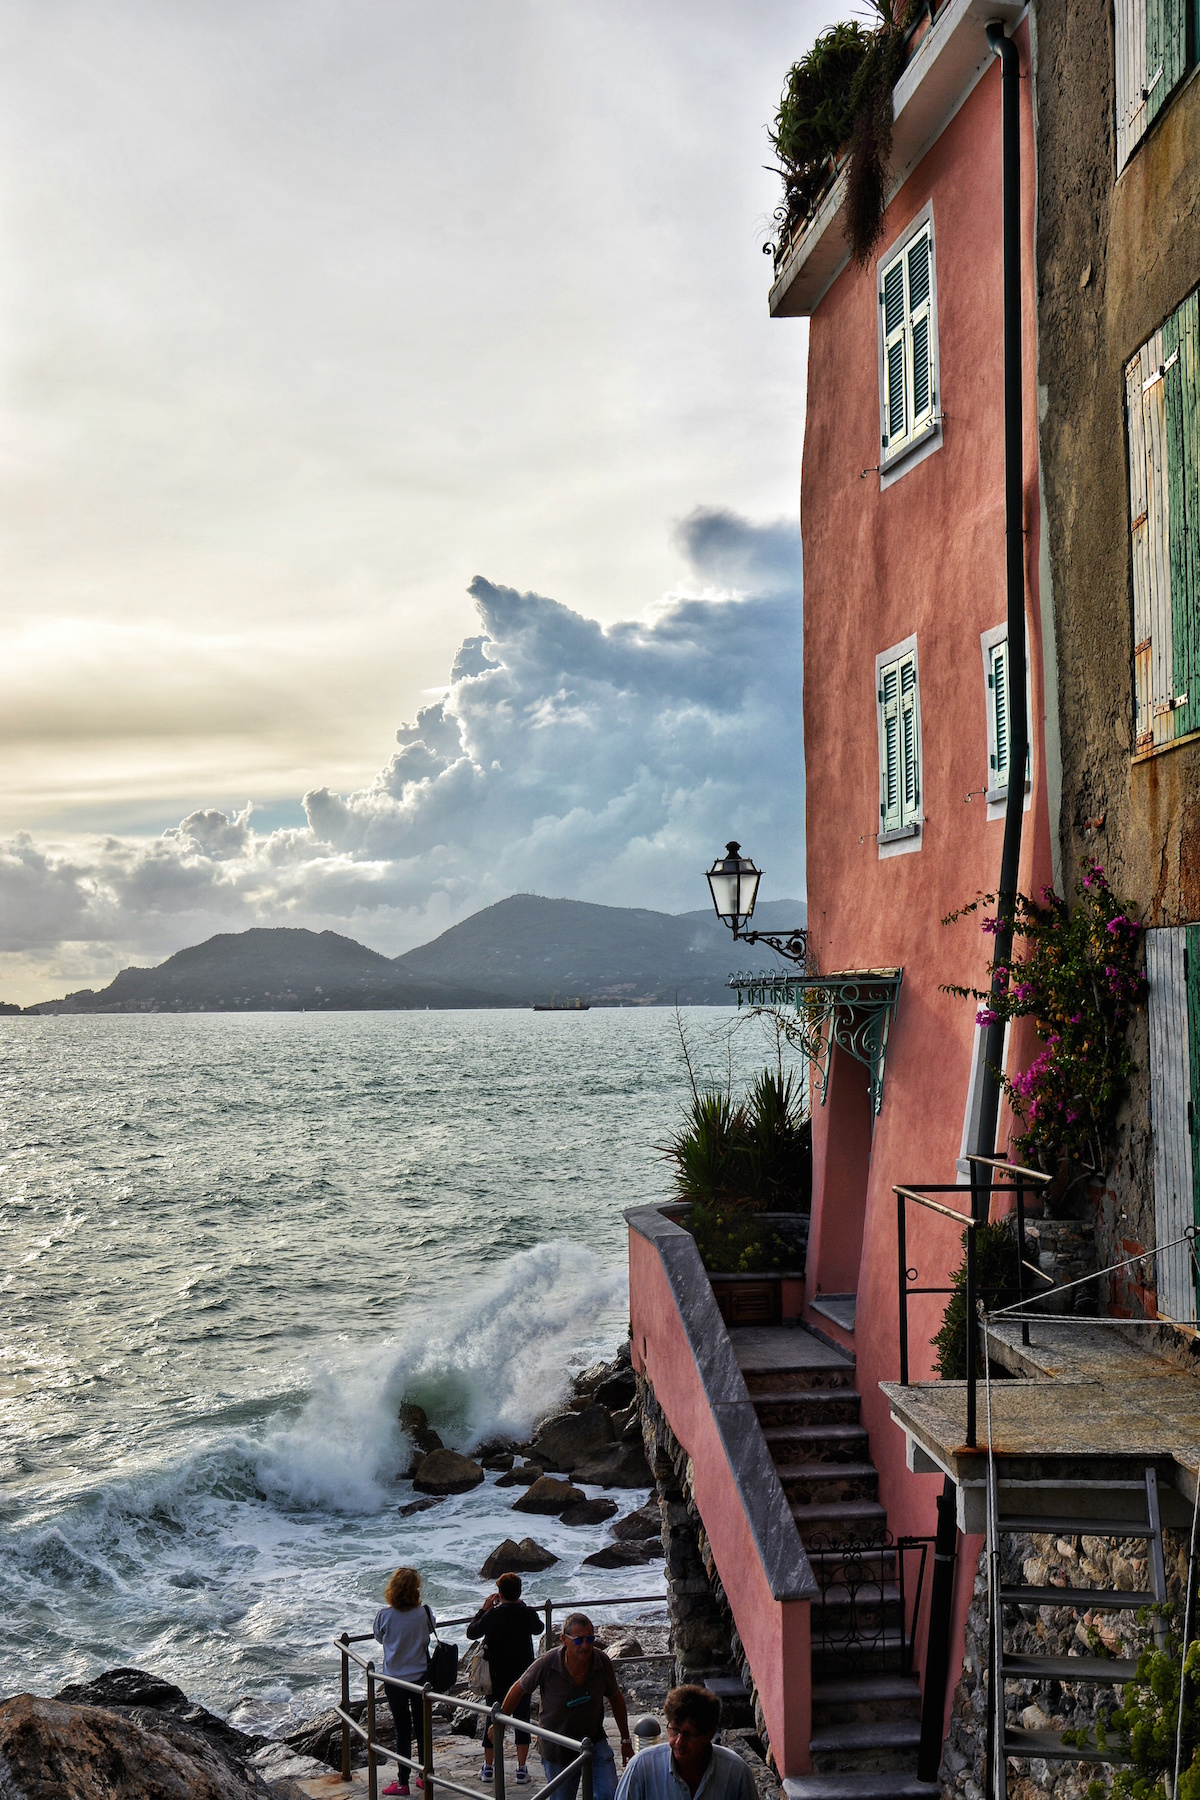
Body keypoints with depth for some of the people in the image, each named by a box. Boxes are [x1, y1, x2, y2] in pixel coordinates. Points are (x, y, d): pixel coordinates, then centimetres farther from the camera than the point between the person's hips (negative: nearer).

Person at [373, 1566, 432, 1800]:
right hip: (421, 1677, 1)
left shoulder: (384, 1615, -15)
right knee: (422, 1728, 14)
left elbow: (379, 1637, 2)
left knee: (402, 1730, 7)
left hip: (394, 1679, -1)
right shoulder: (424, 1613, -12)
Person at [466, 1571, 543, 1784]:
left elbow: (471, 1632, -1)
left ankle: (487, 1768, 18)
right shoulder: (527, 1613, -11)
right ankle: (522, 1769, 10)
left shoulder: (492, 1615, -15)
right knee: (522, 1720, 10)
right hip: (523, 1676, 1)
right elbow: (538, 1628, 12)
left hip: (497, 1678, 0)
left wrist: (484, 1608, 7)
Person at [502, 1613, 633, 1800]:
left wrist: (625, 1740, 11)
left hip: (595, 1742, 1)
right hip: (557, 1748, -1)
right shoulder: (547, 1664, -23)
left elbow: (615, 1698, 4)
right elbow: (519, 1689, -5)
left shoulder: (602, 1662, -15)